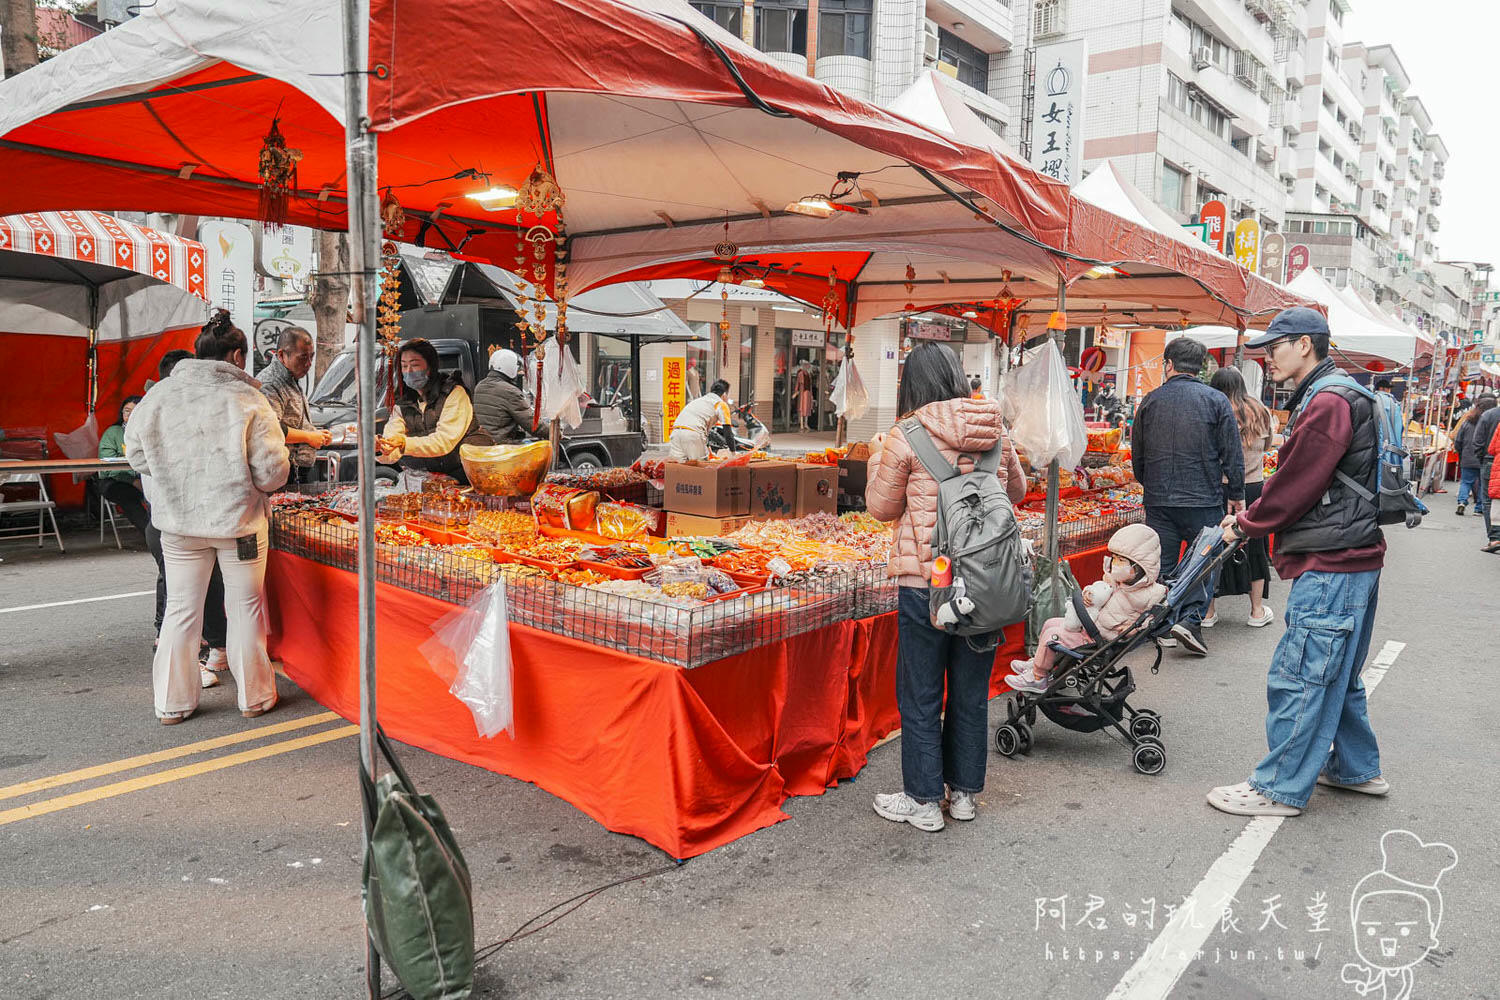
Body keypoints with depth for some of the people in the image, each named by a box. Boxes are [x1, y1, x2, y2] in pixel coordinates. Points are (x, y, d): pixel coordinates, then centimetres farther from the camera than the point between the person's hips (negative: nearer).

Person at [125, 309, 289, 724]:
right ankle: (254, 696, 21)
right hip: (238, 520, -3)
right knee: (246, 606, 11)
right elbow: (273, 471, -14)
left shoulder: (159, 395, -2)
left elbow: (136, 452, 7)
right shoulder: (248, 399, -13)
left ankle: (173, 702, 23)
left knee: (181, 609, 14)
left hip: (177, 520, 3)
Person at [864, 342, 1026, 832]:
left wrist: (878, 456, 13)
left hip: (925, 579, -4)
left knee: (920, 695, 9)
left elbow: (882, 507, 0)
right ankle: (964, 792, 29)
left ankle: (923, 801, 18)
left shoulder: (906, 438, -11)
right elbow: (1017, 489, 17)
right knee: (971, 691, 17)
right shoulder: (996, 430, 1)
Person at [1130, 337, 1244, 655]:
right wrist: (1237, 495, 7)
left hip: (1158, 500, 2)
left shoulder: (1150, 401, 4)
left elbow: (1137, 454, 13)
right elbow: (1232, 455, -3)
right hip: (1203, 499, -2)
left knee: (1163, 564, 10)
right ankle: (1190, 620, -4)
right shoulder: (1216, 400, -3)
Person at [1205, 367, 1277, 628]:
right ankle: (1257, 611, 22)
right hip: (1253, 487, 2)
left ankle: (1209, 611, 13)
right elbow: (1269, 442, 18)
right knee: (1254, 547, 14)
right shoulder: (1259, 412, 2)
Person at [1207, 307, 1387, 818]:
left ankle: (1281, 789, 2)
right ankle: (1357, 768, 33)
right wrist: (1250, 519, 10)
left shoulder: (1327, 403, -16)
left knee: (1299, 676, -5)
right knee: (1336, 673, 20)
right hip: (1353, 559, 11)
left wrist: (1245, 525, -2)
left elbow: (1295, 487, -16)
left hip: (1331, 566, -11)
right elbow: (1301, 484, 19)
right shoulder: (1339, 397, 18)